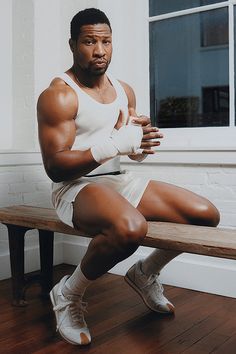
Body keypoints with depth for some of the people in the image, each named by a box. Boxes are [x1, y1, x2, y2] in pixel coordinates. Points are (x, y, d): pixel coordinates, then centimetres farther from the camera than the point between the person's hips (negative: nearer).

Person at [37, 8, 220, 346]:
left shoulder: (125, 90, 13)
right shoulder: (58, 96, -10)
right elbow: (54, 167, -17)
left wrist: (140, 143, -8)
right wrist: (115, 144, -26)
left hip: (121, 179, 7)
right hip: (76, 187, -7)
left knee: (207, 214, -4)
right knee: (131, 227, -41)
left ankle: (145, 272, 20)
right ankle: (68, 294, -10)